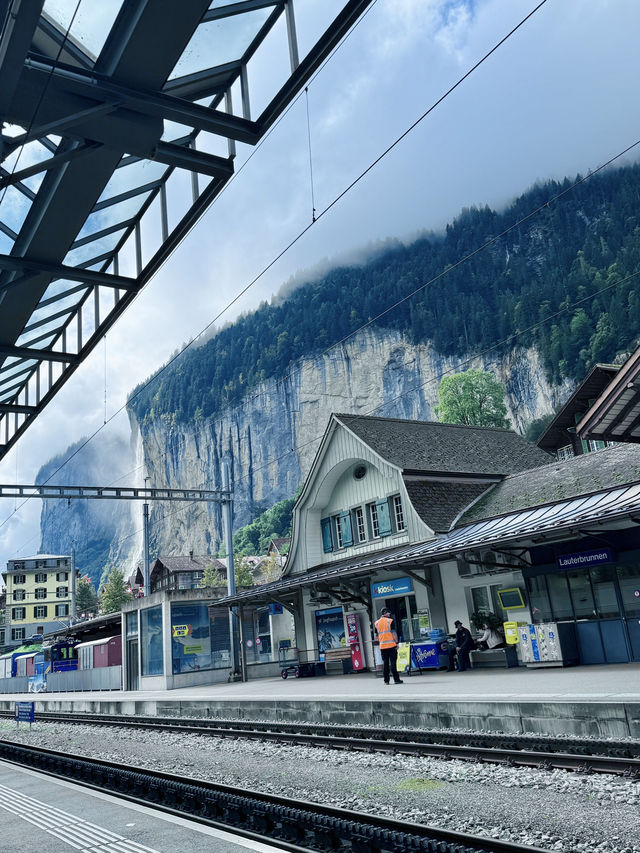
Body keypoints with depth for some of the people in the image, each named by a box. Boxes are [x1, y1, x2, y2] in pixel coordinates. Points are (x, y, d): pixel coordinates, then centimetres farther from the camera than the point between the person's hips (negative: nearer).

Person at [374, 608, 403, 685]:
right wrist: (397, 643, -5)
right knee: (393, 662, -2)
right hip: (391, 645, -4)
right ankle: (396, 679, -1)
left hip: (382, 646, 4)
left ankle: (386, 680, 9)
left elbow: (377, 635, 13)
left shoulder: (377, 623, 9)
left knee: (385, 663, 8)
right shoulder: (390, 621, -5)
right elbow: (394, 633, -9)